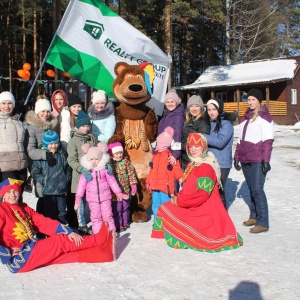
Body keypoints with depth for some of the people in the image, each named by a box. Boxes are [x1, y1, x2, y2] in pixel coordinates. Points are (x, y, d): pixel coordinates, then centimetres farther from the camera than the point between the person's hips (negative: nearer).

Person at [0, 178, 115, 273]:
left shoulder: (24, 208, 15)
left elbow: (44, 223, 8)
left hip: (30, 248, 7)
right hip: (19, 258, -7)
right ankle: (99, 240, -1)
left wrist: (68, 232, -2)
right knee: (61, 242, -9)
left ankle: (101, 252, -14)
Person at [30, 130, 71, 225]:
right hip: (48, 190, -3)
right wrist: (44, 181, -11)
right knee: (50, 213, 3)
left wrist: (67, 178, 5)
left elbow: (68, 168, 16)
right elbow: (35, 172, -5)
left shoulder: (62, 154, 6)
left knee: (62, 211, 13)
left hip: (62, 189, 3)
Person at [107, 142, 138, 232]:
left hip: (126, 190, 4)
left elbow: (131, 174, 3)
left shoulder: (126, 162, 0)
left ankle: (125, 223, 34)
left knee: (125, 208, 18)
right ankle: (118, 225, 15)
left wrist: (133, 185, -2)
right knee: (116, 210, 2)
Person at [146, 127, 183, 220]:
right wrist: (148, 181, 26)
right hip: (155, 186, 7)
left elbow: (176, 169, -12)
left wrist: (180, 177, -29)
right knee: (155, 206, 14)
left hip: (165, 187, -7)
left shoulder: (171, 156, -6)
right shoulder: (155, 155, 16)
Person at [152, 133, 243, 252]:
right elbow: (187, 188, 20)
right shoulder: (192, 165, 12)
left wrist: (179, 201, -16)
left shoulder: (206, 167, -17)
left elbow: (202, 194, -24)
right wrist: (178, 197, -1)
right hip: (194, 208, 9)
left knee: (166, 210, -14)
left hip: (203, 211, -9)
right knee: (164, 208, 8)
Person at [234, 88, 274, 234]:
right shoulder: (246, 117, 18)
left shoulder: (264, 117, -3)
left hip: (257, 160, -7)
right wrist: (237, 156, 18)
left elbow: (268, 141, -10)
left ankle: (263, 223, -5)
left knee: (257, 190, -10)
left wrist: (266, 160, -16)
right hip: (246, 160, 7)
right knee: (251, 189, 12)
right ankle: (254, 216, 22)